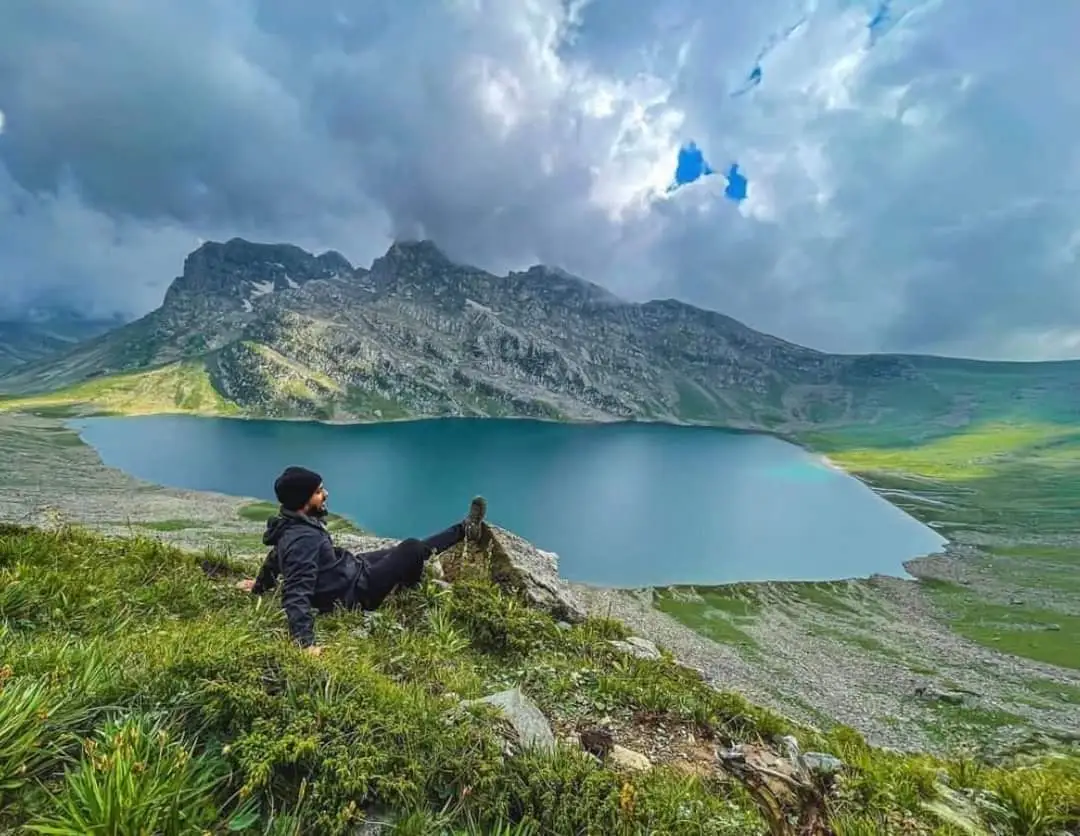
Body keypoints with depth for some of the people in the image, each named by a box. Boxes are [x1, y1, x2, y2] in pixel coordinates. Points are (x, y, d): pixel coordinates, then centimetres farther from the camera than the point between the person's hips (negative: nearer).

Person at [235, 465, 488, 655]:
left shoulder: (291, 525, -2)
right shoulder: (302, 539, -33)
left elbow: (275, 556, 16)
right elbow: (296, 595, -39)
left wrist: (262, 584, 33)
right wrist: (305, 641, -46)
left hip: (352, 567, 10)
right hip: (356, 592, -10)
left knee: (401, 550, 16)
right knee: (411, 549, -1)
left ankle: (465, 530, 28)